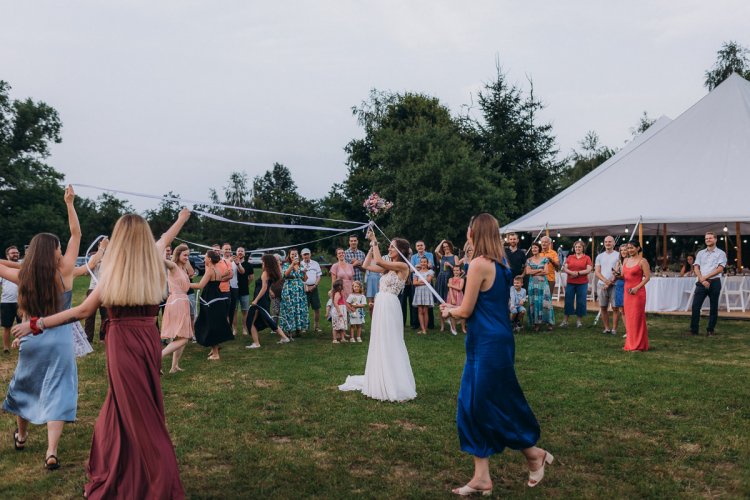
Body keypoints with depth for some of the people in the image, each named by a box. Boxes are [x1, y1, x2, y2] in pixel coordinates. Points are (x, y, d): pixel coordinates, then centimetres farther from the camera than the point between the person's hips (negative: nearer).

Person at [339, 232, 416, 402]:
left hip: (389, 307, -9)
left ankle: (395, 385, 7)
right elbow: (366, 265, 15)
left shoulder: (403, 266, -8)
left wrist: (375, 241, -11)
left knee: (390, 345, -2)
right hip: (380, 306, 9)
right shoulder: (389, 267, 15)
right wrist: (372, 245, 11)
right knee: (380, 345, 16)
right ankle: (382, 381, 28)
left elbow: (379, 261, -20)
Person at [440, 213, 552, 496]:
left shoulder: (479, 264, -17)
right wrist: (455, 310, 18)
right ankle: (481, 476, 16)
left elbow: (466, 311, -13)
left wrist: (449, 311, 8)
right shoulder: (502, 264, 10)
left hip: (487, 344, -9)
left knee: (489, 406, 5)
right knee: (475, 406, 11)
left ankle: (534, 454, 23)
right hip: (497, 339, 9)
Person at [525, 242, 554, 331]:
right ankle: (536, 323, 4)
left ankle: (549, 323, 0)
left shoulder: (545, 259, 5)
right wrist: (539, 270, -7)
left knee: (545, 302, -6)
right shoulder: (529, 260, 9)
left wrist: (533, 272, -7)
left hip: (543, 283, -1)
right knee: (534, 303, -1)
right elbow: (527, 272, -4)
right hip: (533, 284, 2)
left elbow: (546, 271, -6)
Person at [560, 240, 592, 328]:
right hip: (570, 282, 2)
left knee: (581, 302, 1)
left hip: (582, 283, -2)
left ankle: (579, 320, 12)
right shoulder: (569, 257, 11)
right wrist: (572, 272, -15)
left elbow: (588, 270, -6)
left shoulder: (587, 258, 3)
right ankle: (565, 320, 9)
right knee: (568, 301, 3)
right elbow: (564, 268, 4)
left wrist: (578, 273, -15)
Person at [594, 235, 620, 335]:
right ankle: (607, 328, 13)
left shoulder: (618, 255, 3)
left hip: (614, 285, -4)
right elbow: (597, 272, 7)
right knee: (603, 307, 5)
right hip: (602, 285, 4)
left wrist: (610, 282, -11)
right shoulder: (600, 256, 13)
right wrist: (605, 280, -10)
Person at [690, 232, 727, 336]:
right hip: (701, 283, 2)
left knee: (713, 308, 4)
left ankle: (710, 330, 12)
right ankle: (693, 330, -2)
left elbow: (720, 269, -7)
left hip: (714, 282, -2)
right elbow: (696, 268, 5)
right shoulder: (700, 253, 13)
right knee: (695, 306, -6)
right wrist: (702, 280, -11)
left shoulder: (720, 253, 4)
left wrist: (706, 277, -14)